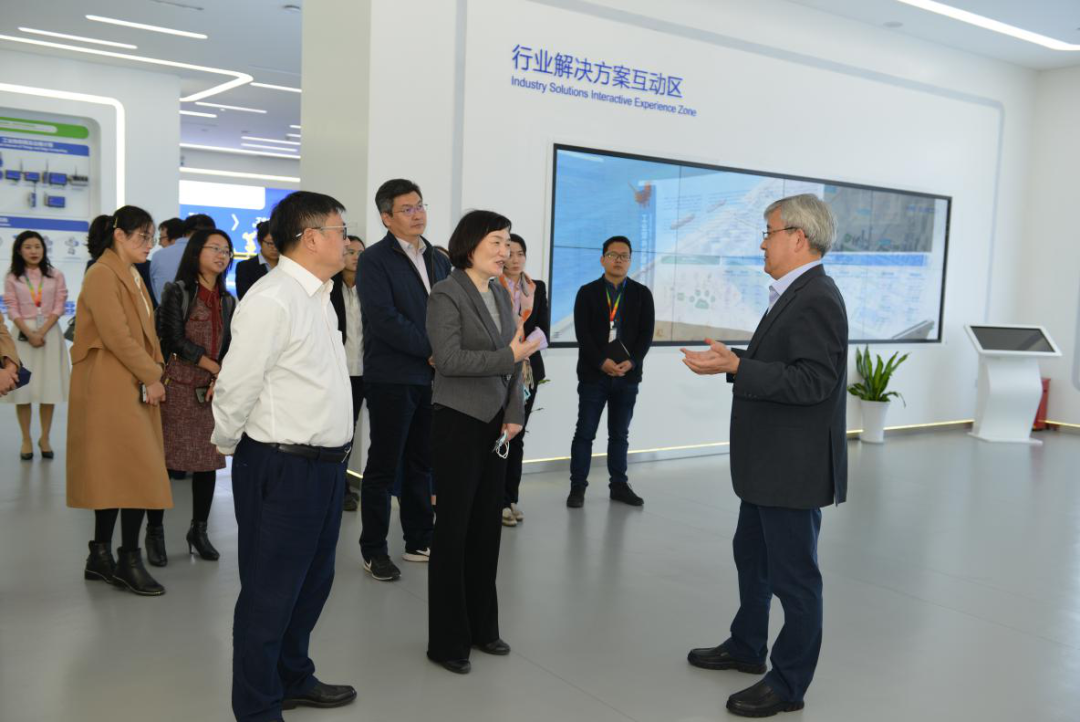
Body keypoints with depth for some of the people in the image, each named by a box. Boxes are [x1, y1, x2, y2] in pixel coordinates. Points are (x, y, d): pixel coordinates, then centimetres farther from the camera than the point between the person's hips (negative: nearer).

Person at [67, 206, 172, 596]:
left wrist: (153, 373, 4)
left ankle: (101, 557, 20)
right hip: (111, 387, -9)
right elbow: (116, 336, -18)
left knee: (115, 474, 12)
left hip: (134, 386, 9)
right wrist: (151, 377, -12)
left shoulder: (132, 276, 18)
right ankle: (129, 561, 1)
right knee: (137, 472, -8)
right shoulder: (102, 275, -12)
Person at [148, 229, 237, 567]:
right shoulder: (178, 292, -1)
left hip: (212, 389, 5)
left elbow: (229, 347, 10)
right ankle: (155, 533, 10)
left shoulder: (227, 301, 13)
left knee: (208, 461, 7)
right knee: (164, 458, -2)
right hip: (177, 385, -5)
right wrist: (216, 368, -8)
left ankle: (199, 530, 20)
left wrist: (220, 380, -7)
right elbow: (175, 339, -9)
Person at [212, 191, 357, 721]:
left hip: (324, 463, 9)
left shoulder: (316, 296, 12)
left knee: (312, 582, 21)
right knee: (270, 594, 4)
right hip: (283, 468, -9)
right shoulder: (271, 301, -19)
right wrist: (228, 447, -2)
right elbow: (235, 388, -16)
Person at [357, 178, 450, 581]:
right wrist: (430, 351, -14)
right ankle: (374, 550, 14)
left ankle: (420, 541, 25)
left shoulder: (438, 260, 14)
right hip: (391, 378, -6)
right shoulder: (374, 260, -6)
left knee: (421, 463, 13)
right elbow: (384, 319, -16)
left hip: (432, 377, 6)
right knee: (383, 467, 2)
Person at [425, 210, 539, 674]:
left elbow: (514, 359, 11)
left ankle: (482, 626, 27)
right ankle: (446, 640, 14)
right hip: (459, 423, -7)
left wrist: (515, 413, 2)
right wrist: (508, 356, -22)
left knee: (487, 525, 13)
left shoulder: (501, 294, 11)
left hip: (496, 424, 7)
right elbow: (449, 359, -20)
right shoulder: (446, 295, -10)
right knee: (454, 528, 1)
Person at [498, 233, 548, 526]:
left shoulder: (538, 288, 12)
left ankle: (511, 497, 17)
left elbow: (544, 329, 3)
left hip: (528, 369, 5)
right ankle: (499, 501, 3)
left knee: (517, 435, 9)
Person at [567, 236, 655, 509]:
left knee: (620, 434, 11)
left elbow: (646, 334, 1)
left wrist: (631, 362, -13)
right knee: (585, 433, 1)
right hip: (593, 374, -2)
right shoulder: (587, 292, 2)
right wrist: (602, 362, -17)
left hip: (628, 375, 2)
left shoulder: (642, 294, 7)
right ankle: (578, 487, 9)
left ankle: (619, 485, 21)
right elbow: (583, 334, -7)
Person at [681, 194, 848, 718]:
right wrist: (734, 359, 9)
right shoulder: (795, 294, 11)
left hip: (794, 467, -11)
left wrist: (736, 367, -29)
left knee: (793, 575, 4)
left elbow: (812, 380, -28)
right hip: (769, 463, 11)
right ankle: (747, 648, 42)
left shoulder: (816, 299, -20)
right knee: (752, 555, 23)